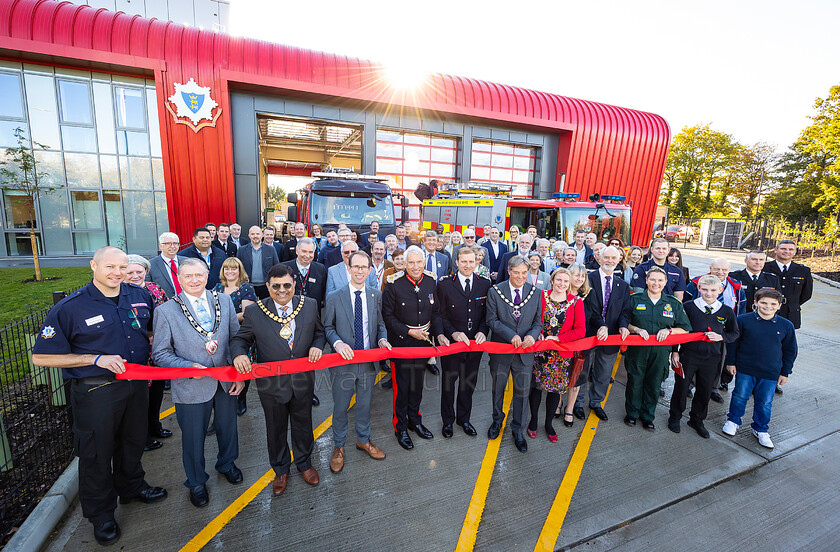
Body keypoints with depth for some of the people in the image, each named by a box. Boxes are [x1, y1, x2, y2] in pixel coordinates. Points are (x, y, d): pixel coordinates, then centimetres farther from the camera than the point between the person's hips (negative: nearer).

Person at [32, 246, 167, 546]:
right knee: (96, 451, 14)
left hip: (137, 383, 4)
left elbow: (153, 329, 15)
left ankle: (132, 486, 49)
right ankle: (101, 514, 37)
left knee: (133, 440, 22)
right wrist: (96, 359, -20)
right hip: (95, 391, -4)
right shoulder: (70, 307, -15)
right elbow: (42, 356, -11)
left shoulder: (140, 295, -3)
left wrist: (148, 351, -1)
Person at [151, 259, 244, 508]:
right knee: (193, 438, 16)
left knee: (228, 427, 22)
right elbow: (160, 354, -6)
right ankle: (196, 482, 44)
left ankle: (227, 463, 52)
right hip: (191, 386, -2)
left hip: (226, 381, 3)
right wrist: (189, 367, -21)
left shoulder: (224, 301, -3)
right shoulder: (166, 311, -10)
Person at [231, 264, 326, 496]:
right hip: (271, 382, -1)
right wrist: (239, 354, -20)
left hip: (303, 380, 1)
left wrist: (317, 346, -14)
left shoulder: (310, 305, -6)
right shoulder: (254, 312, -10)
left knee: (303, 424, 21)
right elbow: (240, 339, 1)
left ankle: (304, 462, 49)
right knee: (275, 429, 20)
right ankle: (280, 469, 47)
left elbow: (320, 331, 6)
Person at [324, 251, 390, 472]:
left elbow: (380, 323, 8)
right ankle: (338, 446, 39)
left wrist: (382, 339, -12)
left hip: (368, 360, 2)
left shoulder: (376, 295, 0)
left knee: (365, 404, 20)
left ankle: (363, 440, 45)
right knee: (340, 407, 14)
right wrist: (338, 343, -20)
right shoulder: (334, 297, -7)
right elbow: (327, 327, -2)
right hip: (343, 361, -2)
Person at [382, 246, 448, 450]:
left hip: (423, 342, 4)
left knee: (418, 383, 19)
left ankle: (415, 420, 40)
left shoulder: (430, 281, -2)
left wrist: (439, 333, -6)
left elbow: (435, 312, 7)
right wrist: (409, 332, -18)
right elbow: (388, 316, -11)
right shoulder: (393, 284, -16)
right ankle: (400, 427, 29)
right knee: (401, 386, 8)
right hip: (401, 343, -4)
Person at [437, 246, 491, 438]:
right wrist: (453, 333, -18)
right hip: (451, 342, -2)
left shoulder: (485, 284, 1)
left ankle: (464, 418, 39)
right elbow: (441, 315, -6)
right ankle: (448, 420, 34)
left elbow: (488, 313, 3)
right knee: (448, 381, 13)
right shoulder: (444, 285, -7)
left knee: (469, 382, 17)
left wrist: (482, 332, -13)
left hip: (476, 343, 2)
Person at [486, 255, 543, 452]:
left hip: (525, 350, 2)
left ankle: (517, 429, 35)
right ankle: (497, 419, 46)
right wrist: (511, 335, -21)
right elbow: (492, 320, -10)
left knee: (522, 391, 12)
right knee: (498, 388, 18)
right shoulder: (495, 292, -9)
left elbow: (538, 321, 2)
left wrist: (532, 335, -18)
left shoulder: (535, 293, -1)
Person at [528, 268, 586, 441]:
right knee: (536, 385, 9)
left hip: (561, 353, 1)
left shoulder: (576, 302, -1)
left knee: (555, 388, 10)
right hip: (539, 350, 0)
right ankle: (534, 419, 32)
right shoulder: (541, 296, -2)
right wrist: (537, 334, -13)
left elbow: (580, 330, -5)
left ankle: (549, 423, 32)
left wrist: (558, 338, -15)